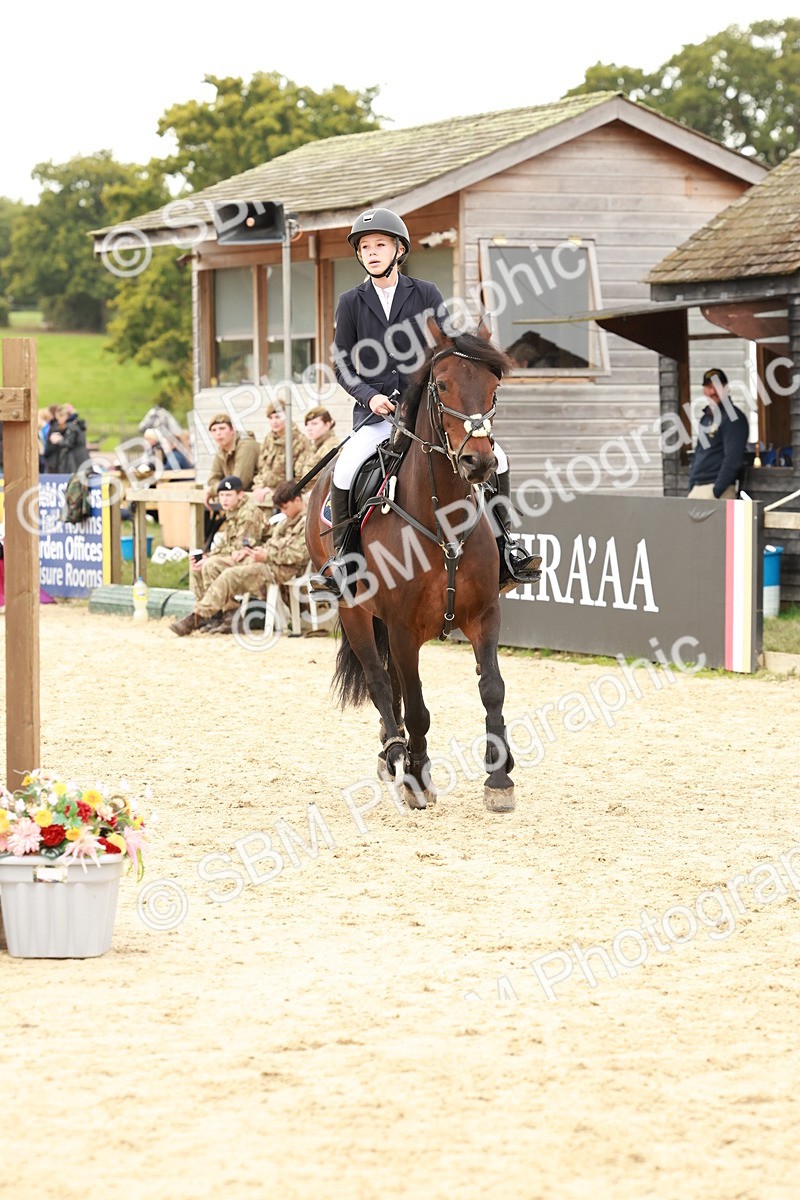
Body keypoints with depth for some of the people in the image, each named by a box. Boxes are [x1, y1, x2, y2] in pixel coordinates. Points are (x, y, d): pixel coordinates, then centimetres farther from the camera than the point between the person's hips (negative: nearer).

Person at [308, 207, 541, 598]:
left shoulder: (425, 294, 6)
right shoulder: (351, 302, 6)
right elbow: (342, 366, 7)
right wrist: (370, 395, -11)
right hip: (376, 413, -1)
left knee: (493, 455, -16)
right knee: (345, 470, -29)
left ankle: (504, 544, 0)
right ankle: (340, 555, -10)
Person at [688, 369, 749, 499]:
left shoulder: (733, 418, -8)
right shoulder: (705, 418, 19)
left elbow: (733, 459, -16)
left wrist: (716, 491, -20)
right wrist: (691, 487, 13)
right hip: (697, 489, 8)